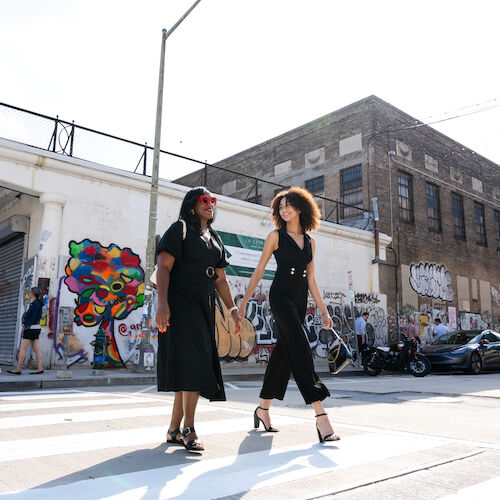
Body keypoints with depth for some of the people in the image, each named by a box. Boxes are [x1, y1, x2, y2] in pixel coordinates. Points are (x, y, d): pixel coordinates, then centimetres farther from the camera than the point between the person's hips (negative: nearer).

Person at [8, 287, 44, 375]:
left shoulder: (35, 303, -12)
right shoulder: (38, 304, 16)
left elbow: (33, 317, -18)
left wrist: (26, 326, -18)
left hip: (31, 328, -9)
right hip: (36, 328, 9)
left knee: (22, 348, -5)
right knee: (36, 349, 5)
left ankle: (18, 369, -3)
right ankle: (40, 368, 1)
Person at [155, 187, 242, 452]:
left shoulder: (215, 239, 21)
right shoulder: (179, 229, 0)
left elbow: (221, 279, 20)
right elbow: (163, 267, -10)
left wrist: (233, 309, 11)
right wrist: (162, 303, -22)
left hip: (204, 307, 7)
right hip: (180, 304, -7)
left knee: (190, 369, 7)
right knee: (192, 363, -15)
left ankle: (174, 430, 15)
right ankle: (188, 429, -7)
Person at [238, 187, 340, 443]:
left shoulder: (310, 242, 15)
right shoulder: (276, 236, 4)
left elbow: (311, 280, 16)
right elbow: (259, 270, 5)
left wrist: (324, 311, 12)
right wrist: (244, 300, 1)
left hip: (300, 301, 5)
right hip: (281, 295, -5)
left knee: (283, 351, 7)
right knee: (300, 349, -16)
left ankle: (263, 408, 20)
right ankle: (320, 415, -19)